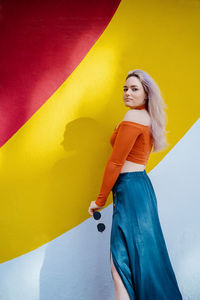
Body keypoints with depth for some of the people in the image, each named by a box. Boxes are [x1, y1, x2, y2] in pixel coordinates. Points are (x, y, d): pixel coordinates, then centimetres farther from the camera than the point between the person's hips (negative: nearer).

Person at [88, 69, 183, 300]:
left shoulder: (133, 117, -11)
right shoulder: (148, 118, 16)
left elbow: (115, 163, -12)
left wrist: (100, 200, -7)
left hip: (129, 189, -10)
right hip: (143, 186, 10)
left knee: (121, 260, -11)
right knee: (143, 253, 16)